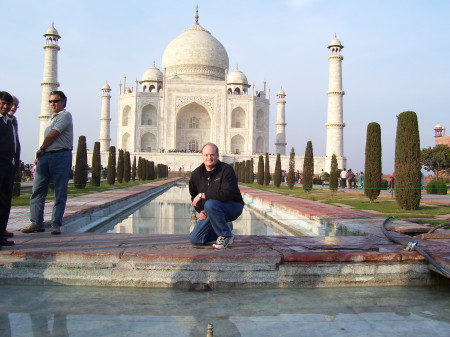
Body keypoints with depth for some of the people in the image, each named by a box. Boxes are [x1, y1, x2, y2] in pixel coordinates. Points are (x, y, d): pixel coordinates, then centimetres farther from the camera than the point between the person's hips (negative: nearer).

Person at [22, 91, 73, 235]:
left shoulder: (65, 116, -4)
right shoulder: (52, 118, 22)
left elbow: (51, 136, -9)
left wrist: (40, 150, 2)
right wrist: (40, 154, 9)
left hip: (60, 156, -8)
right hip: (45, 157, 8)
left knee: (60, 193, -2)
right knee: (37, 190, 4)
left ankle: (56, 224, 2)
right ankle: (37, 223, 9)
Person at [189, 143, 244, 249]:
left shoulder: (227, 170, -18)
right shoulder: (197, 173, 1)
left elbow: (226, 194, -31)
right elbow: (194, 195, 15)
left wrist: (203, 195, -25)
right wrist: (200, 210, -3)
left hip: (233, 206, -6)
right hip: (210, 212, 6)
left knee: (210, 204, -37)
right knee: (194, 239, -5)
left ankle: (226, 236, -16)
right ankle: (223, 228, 18)